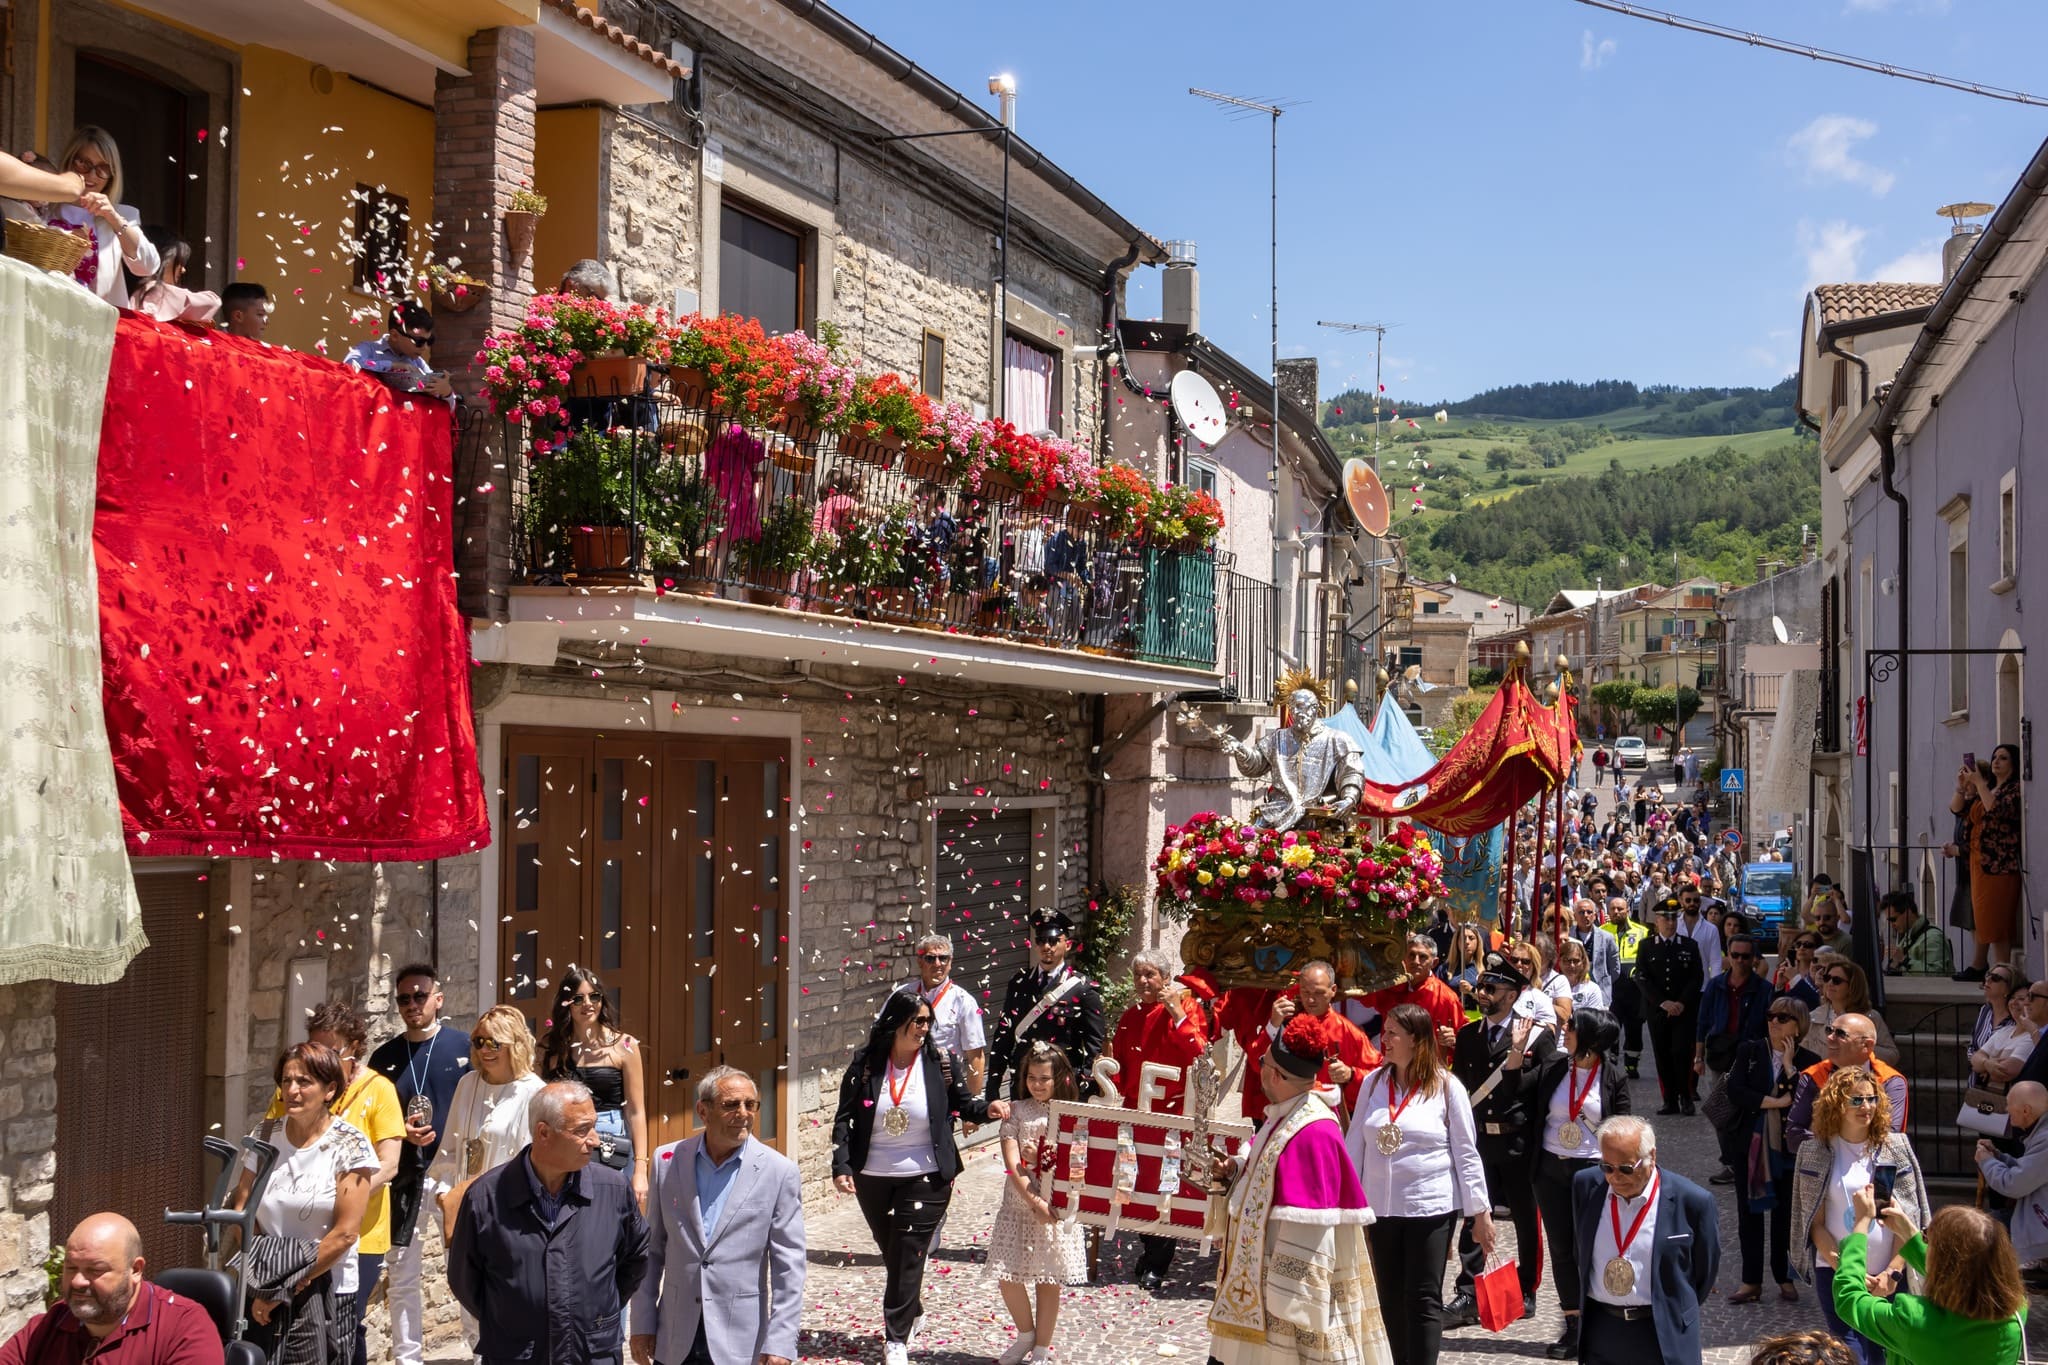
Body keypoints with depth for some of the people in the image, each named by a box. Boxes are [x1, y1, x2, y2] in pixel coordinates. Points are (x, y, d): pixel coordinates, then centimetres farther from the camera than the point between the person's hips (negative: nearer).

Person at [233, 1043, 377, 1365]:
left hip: (324, 1292, -3)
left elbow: (345, 1233, -11)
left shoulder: (350, 1146, -7)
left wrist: (288, 1286, -9)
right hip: (264, 1291, 3)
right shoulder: (265, 1136, 5)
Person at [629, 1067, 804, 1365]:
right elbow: (652, 1250, 6)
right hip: (675, 1339, 2)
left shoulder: (779, 1172, -7)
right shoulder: (668, 1161, 0)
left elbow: (788, 1266, -6)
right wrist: (643, 1324, 5)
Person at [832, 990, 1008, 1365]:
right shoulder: (865, 1065, -5)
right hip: (871, 1178, 2)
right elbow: (844, 1120, -1)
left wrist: (988, 1108, -16)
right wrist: (841, 1166, -10)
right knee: (891, 1253, 16)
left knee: (908, 1256, -3)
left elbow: (961, 1105, 5)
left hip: (925, 1179, -2)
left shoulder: (942, 1063, -7)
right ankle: (912, 1313, 40)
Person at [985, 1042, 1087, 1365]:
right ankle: (1026, 1335, 26)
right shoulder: (1016, 1111, 2)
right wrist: (1034, 1201, -15)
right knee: (1008, 1277, 1)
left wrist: (1041, 1156, -15)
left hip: (1057, 1207, -1)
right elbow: (1011, 1163, -6)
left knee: (1048, 1280, 4)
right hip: (1019, 1204, 1)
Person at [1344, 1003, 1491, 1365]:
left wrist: (1481, 1213, -5)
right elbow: (1355, 1145, 9)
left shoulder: (1446, 1087, -6)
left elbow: (1466, 1154, -4)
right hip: (1381, 1208, 4)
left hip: (1430, 1208, -4)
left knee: (1423, 1298, -2)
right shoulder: (1374, 1082, 5)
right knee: (1391, 1297, 11)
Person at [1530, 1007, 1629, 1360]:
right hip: (1551, 1169, 3)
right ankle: (1573, 1327, 19)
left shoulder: (1614, 1079, -5)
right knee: (1560, 1249, 9)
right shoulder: (1552, 1067, 1)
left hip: (1592, 1171, -3)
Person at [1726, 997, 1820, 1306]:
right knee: (1749, 1212, 4)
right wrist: (1774, 1102, -14)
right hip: (1751, 1144, 1)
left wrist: (1789, 1066, -15)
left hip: (1789, 1149, -1)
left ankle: (1785, 1277, 20)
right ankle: (1751, 1280, 12)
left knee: (1786, 1213, 7)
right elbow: (1734, 1089, -9)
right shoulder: (1750, 1051, 3)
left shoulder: (1808, 1061, -1)